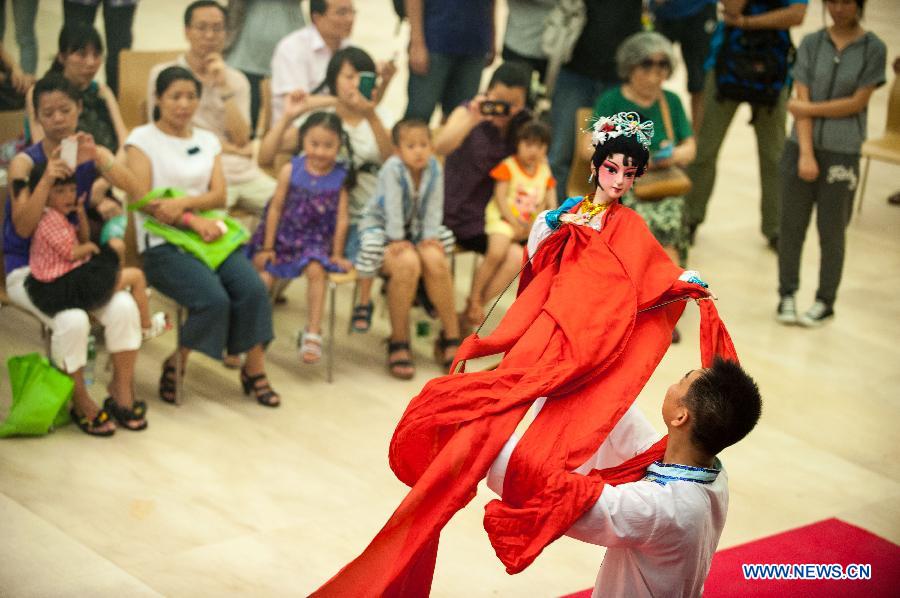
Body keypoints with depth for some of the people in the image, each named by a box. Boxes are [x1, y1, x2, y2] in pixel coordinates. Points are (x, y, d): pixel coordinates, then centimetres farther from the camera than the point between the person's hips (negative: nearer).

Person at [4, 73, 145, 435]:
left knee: (124, 307, -24)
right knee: (72, 320, -30)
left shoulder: (92, 155, -2)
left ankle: (122, 393, -4)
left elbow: (134, 190, -20)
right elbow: (23, 228, -20)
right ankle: (81, 404, -6)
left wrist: (98, 159, -36)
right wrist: (47, 178, -31)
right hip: (29, 269, -3)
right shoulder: (25, 162, -10)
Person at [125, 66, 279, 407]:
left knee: (253, 289, -22)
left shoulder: (208, 141, 18)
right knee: (214, 299, -28)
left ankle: (255, 370, -9)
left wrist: (182, 203, -14)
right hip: (163, 243, -5)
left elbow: (219, 196, 6)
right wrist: (194, 222, -18)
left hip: (210, 233, 5)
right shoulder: (142, 139, 2)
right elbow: (144, 200, -8)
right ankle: (175, 366, -5)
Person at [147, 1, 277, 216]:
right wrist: (228, 147, 3)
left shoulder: (236, 80, 16)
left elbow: (241, 140, 3)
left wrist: (225, 87, -5)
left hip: (242, 170, 4)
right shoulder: (163, 75, 6)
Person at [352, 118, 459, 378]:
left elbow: (433, 207, -8)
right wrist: (397, 240, -30)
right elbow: (393, 207, -25)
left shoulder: (434, 168, -4)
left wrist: (430, 237, -18)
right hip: (381, 228, -5)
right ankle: (399, 343, -19)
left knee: (436, 260, -25)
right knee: (408, 264, -32)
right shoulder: (393, 168, -19)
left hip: (416, 231, 5)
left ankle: (451, 337, -14)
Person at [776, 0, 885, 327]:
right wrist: (805, 153, -11)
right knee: (791, 225, 7)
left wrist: (808, 108, -7)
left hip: (842, 153, -2)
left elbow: (857, 103, -7)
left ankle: (825, 302, 18)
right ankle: (787, 295, 21)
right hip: (802, 146, 2)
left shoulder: (873, 49, -2)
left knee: (832, 231, 5)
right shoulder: (811, 43, 2)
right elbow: (802, 99, -4)